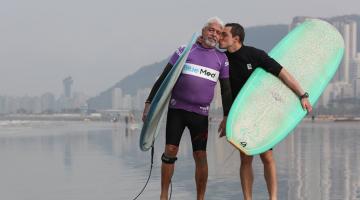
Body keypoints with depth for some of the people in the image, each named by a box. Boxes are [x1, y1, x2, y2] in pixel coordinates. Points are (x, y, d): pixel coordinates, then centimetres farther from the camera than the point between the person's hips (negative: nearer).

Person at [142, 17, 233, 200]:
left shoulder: (222, 59, 9)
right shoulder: (185, 51, 2)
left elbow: (226, 90, 12)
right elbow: (163, 78, 2)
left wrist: (227, 117, 8)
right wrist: (149, 103, -4)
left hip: (201, 113, 1)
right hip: (177, 109, -1)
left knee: (200, 156, -2)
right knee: (170, 151, -5)